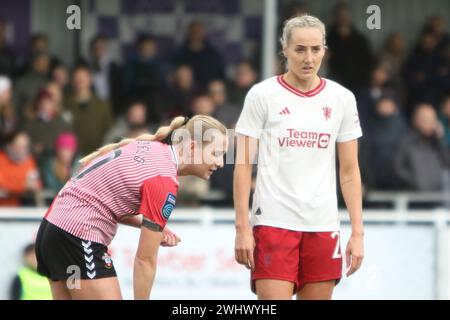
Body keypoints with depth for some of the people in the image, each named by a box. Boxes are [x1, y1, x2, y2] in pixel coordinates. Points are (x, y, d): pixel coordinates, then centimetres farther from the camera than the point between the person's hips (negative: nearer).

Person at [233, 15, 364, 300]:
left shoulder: (342, 99, 8)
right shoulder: (262, 95, 0)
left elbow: (349, 171, 10)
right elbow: (243, 164, -1)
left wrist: (358, 233, 4)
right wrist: (242, 228, -8)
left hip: (323, 226, 3)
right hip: (273, 221, -3)